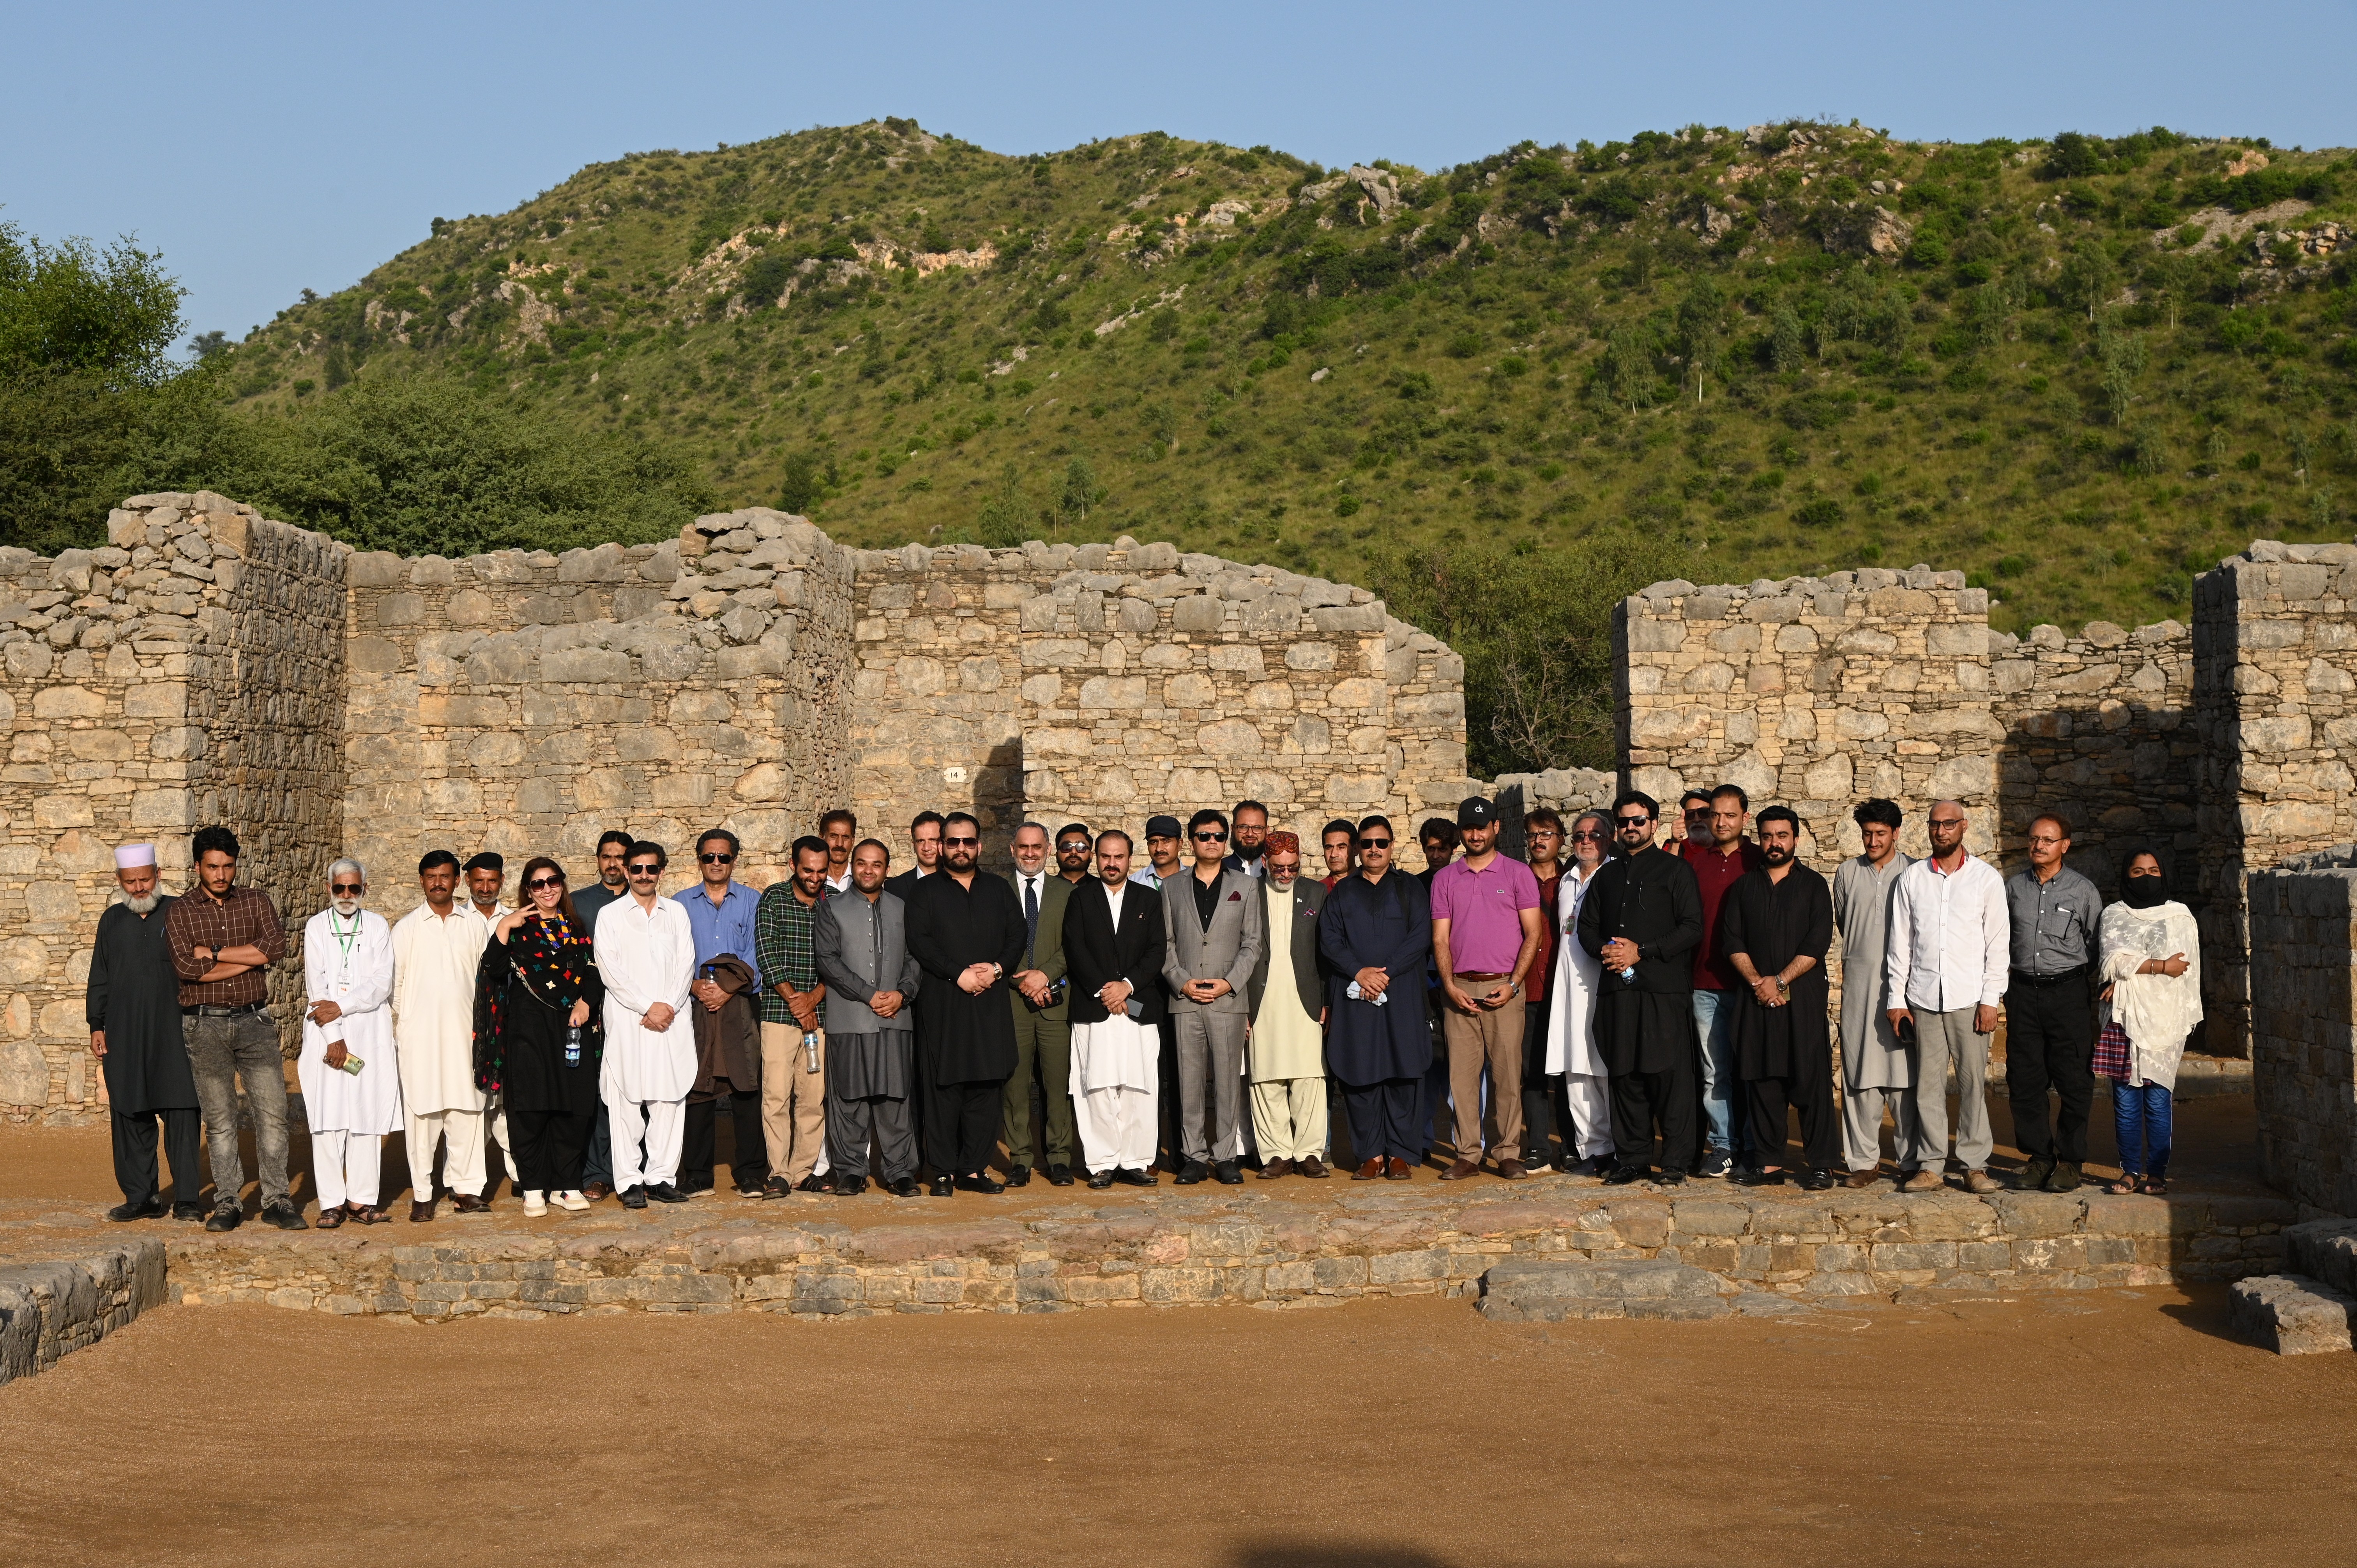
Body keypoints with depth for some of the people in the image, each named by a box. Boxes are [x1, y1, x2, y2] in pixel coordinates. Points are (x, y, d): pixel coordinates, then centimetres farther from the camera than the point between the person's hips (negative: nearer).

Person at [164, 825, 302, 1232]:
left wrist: (214, 952, -9)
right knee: (219, 1119, 3)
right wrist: (249, 959, -8)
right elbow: (187, 968, -12)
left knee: (273, 1111, -4)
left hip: (254, 1020, 1)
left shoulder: (256, 902, 8)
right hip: (206, 1025, -1)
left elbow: (275, 947, -10)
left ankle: (276, 1201, 3)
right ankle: (227, 1203, 10)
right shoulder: (180, 911, 3)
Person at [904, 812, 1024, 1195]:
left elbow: (1016, 937, 10)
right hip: (942, 1003, -3)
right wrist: (959, 975, -14)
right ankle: (944, 1173, 0)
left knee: (986, 1088, 1)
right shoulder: (925, 891, 7)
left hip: (991, 1002, 3)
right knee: (943, 1089, -4)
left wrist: (997, 969, -8)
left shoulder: (999, 889, 17)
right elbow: (919, 941, -5)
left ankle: (973, 1168, 8)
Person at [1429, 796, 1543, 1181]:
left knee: (1508, 1073, -4)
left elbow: (1532, 935, 2)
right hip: (1459, 989, 2)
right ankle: (1467, 1153, 5)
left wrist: (1513, 985, -8)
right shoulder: (1445, 879, 12)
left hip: (1504, 988, -2)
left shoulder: (1518, 874, 6)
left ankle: (1508, 1153, 2)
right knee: (1462, 1073, 0)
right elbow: (1440, 938, 9)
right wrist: (1451, 986, -5)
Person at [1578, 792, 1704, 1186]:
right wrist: (1603, 950, -1)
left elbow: (1692, 929, -4)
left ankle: (1676, 1162, -2)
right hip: (1617, 991, 5)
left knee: (1669, 1075, -7)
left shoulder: (1675, 869, 5)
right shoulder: (1607, 875, 21)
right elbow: (1587, 925, 21)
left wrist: (1641, 951, -11)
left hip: (1664, 990, -5)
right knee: (1625, 1075, 4)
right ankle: (1633, 1159, 10)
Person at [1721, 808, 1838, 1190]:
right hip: (1755, 999, 3)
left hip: (1803, 997, -3)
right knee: (1761, 1080, 2)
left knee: (1811, 1079, -6)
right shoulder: (1744, 887, 14)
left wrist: (1780, 981, -10)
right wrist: (1757, 982, -8)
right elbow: (1732, 940, 6)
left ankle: (1818, 1164, -3)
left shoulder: (1813, 886, 5)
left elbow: (1818, 943, -4)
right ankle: (1768, 1163, 6)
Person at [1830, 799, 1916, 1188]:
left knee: (1904, 1077, -4)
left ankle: (1911, 1160, 2)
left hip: (1903, 982, -2)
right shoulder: (1847, 873, 11)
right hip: (1858, 982, 2)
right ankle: (1864, 1161, 5)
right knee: (1859, 1075, 0)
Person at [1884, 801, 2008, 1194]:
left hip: (1970, 998, -2)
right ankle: (1930, 1166, 6)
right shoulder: (1911, 878, 10)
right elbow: (1899, 941, 10)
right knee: (1927, 1084, 1)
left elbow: (1997, 943, 3)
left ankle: (1975, 1165, 5)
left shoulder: (1986, 878, 5)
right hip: (1923, 998, 2)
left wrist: (1991, 1000, -4)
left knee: (1974, 1082, -2)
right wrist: (1896, 999, 4)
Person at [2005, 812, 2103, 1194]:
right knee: (2024, 1080, 3)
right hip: (2023, 991, 3)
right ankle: (2039, 1157, 13)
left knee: (2074, 1083, -3)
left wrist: (2105, 984, 1)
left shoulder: (2083, 890, 2)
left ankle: (2070, 1162, 7)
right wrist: (2002, 983, 13)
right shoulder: (2014, 887, 10)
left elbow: (2098, 946, 7)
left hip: (2068, 992, -3)